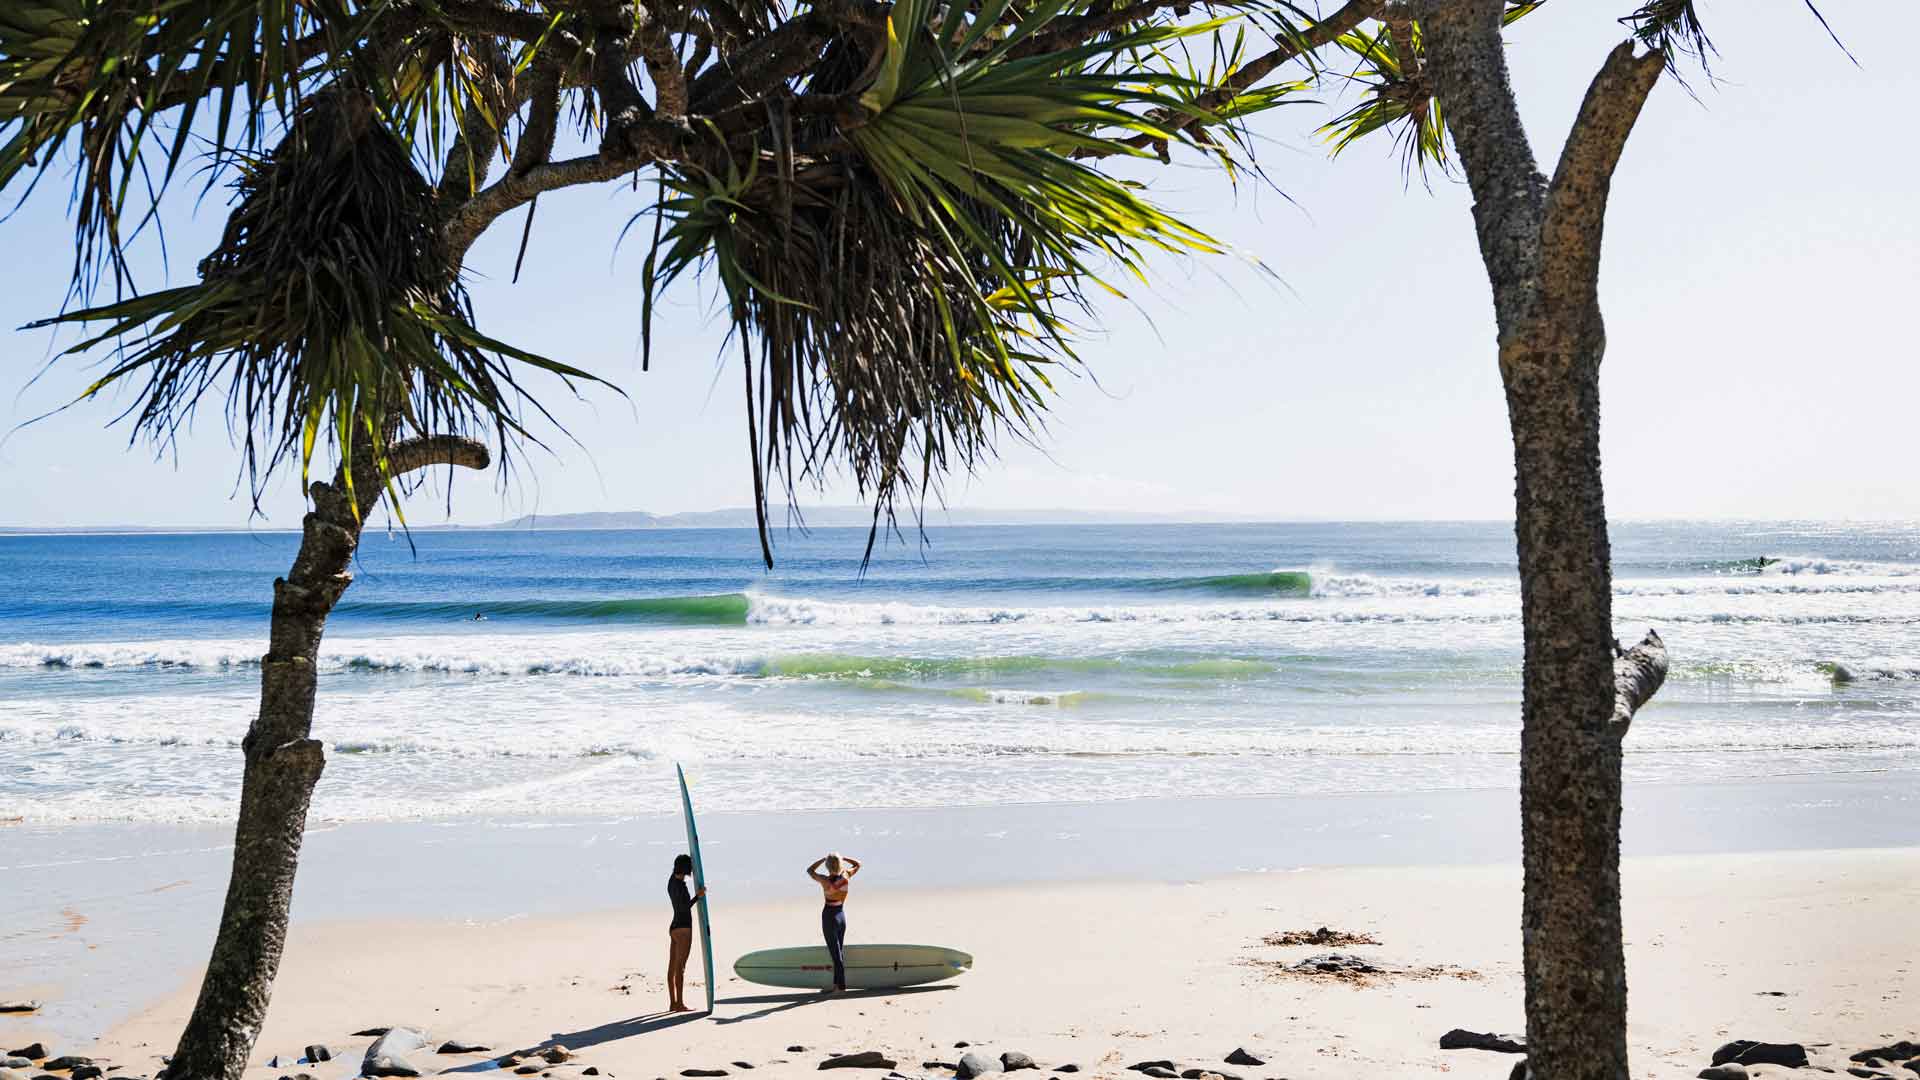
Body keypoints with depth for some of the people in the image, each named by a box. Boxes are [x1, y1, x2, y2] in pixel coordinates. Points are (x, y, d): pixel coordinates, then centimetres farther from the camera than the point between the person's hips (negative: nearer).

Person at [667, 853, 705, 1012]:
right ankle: (680, 1004, -7)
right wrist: (697, 896, -30)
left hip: (674, 928, 9)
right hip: (683, 930, -9)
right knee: (680, 968, -8)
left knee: (672, 967, 9)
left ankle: (672, 1003, 12)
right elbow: (684, 908, -28)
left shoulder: (672, 880, 6)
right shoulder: (680, 886, -21)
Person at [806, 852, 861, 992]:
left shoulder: (825, 880, -20)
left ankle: (841, 985, 3)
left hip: (829, 917, -5)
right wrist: (841, 858, 1)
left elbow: (810, 870, -2)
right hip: (842, 915, 6)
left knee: (836, 954, 0)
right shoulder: (846, 876, -9)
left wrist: (823, 858, -3)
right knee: (839, 952, 16)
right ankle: (837, 983, 22)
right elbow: (857, 864, 10)